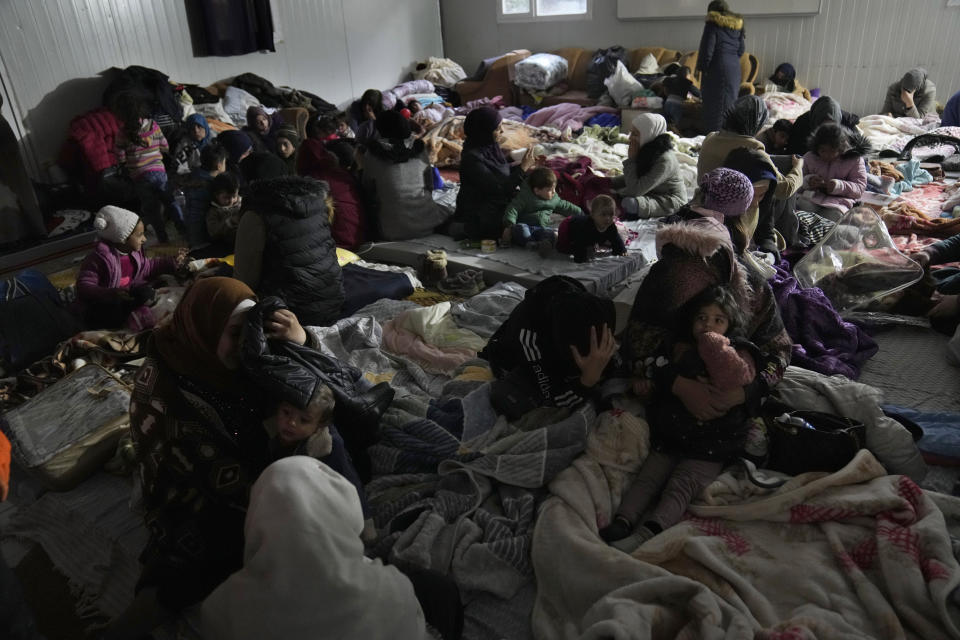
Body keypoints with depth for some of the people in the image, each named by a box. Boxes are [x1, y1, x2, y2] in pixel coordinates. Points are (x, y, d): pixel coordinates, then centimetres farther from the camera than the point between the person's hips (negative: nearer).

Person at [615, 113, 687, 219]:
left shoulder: (665, 160, -28)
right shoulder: (645, 151, -2)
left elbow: (635, 190, -30)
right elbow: (632, 179, 12)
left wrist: (631, 159, -23)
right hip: (651, 194, 9)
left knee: (629, 203, -32)